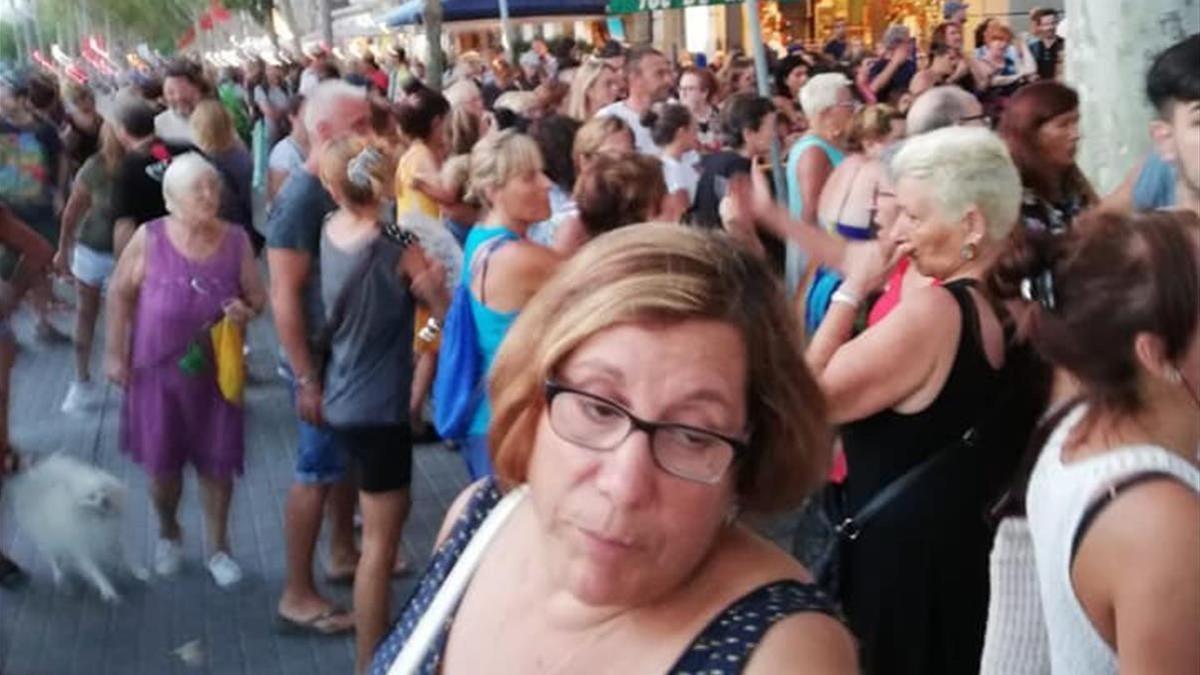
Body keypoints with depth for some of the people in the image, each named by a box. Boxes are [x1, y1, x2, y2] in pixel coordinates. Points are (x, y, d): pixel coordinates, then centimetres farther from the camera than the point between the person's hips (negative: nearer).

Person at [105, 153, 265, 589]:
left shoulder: (236, 241, -7)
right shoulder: (149, 239, -10)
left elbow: (258, 297, 3)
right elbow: (120, 294, -1)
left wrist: (247, 311, -20)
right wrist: (115, 353, -2)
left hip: (215, 370, 1)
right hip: (156, 369, 0)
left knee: (217, 462, 8)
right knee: (161, 463, 11)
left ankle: (218, 548, 27)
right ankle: (168, 534, 40)